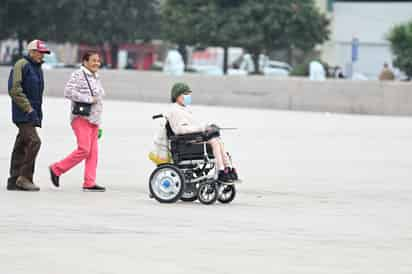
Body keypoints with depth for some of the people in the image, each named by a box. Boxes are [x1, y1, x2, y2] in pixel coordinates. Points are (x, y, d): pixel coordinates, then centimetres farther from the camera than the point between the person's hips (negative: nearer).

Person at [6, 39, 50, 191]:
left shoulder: (38, 68, 19)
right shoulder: (21, 65, -9)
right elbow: (14, 89, -17)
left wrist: (38, 113, 18)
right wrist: (28, 108, -19)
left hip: (33, 113, 9)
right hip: (23, 113, -9)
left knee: (21, 146, 8)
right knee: (33, 142, -17)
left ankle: (14, 181, 9)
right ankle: (25, 177, -13)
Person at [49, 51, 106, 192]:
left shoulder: (96, 78, 18)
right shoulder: (78, 75, -8)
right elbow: (68, 91, -20)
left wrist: (98, 122, 23)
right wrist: (89, 99, -19)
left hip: (94, 119, 8)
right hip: (81, 117, -8)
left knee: (93, 152, 3)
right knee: (84, 149, -16)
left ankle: (89, 183, 3)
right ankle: (56, 169, -2)